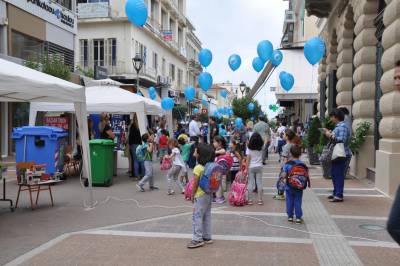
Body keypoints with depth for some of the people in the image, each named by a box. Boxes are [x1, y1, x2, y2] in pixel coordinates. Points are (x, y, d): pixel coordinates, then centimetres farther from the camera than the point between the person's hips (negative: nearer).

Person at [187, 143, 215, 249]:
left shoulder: (198, 168, -17)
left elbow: (195, 184, -13)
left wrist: (192, 195, -4)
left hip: (200, 195, -8)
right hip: (209, 194, 8)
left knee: (197, 217, 0)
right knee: (207, 216, 15)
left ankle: (198, 239, 3)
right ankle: (207, 237, 23)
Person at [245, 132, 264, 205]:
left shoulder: (249, 148, -9)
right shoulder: (261, 147, -2)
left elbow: (248, 159, -9)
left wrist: (246, 169, -5)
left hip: (251, 167, -2)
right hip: (259, 167, 2)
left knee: (250, 184, 4)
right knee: (259, 183, 6)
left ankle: (250, 200, 6)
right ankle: (260, 200, 9)